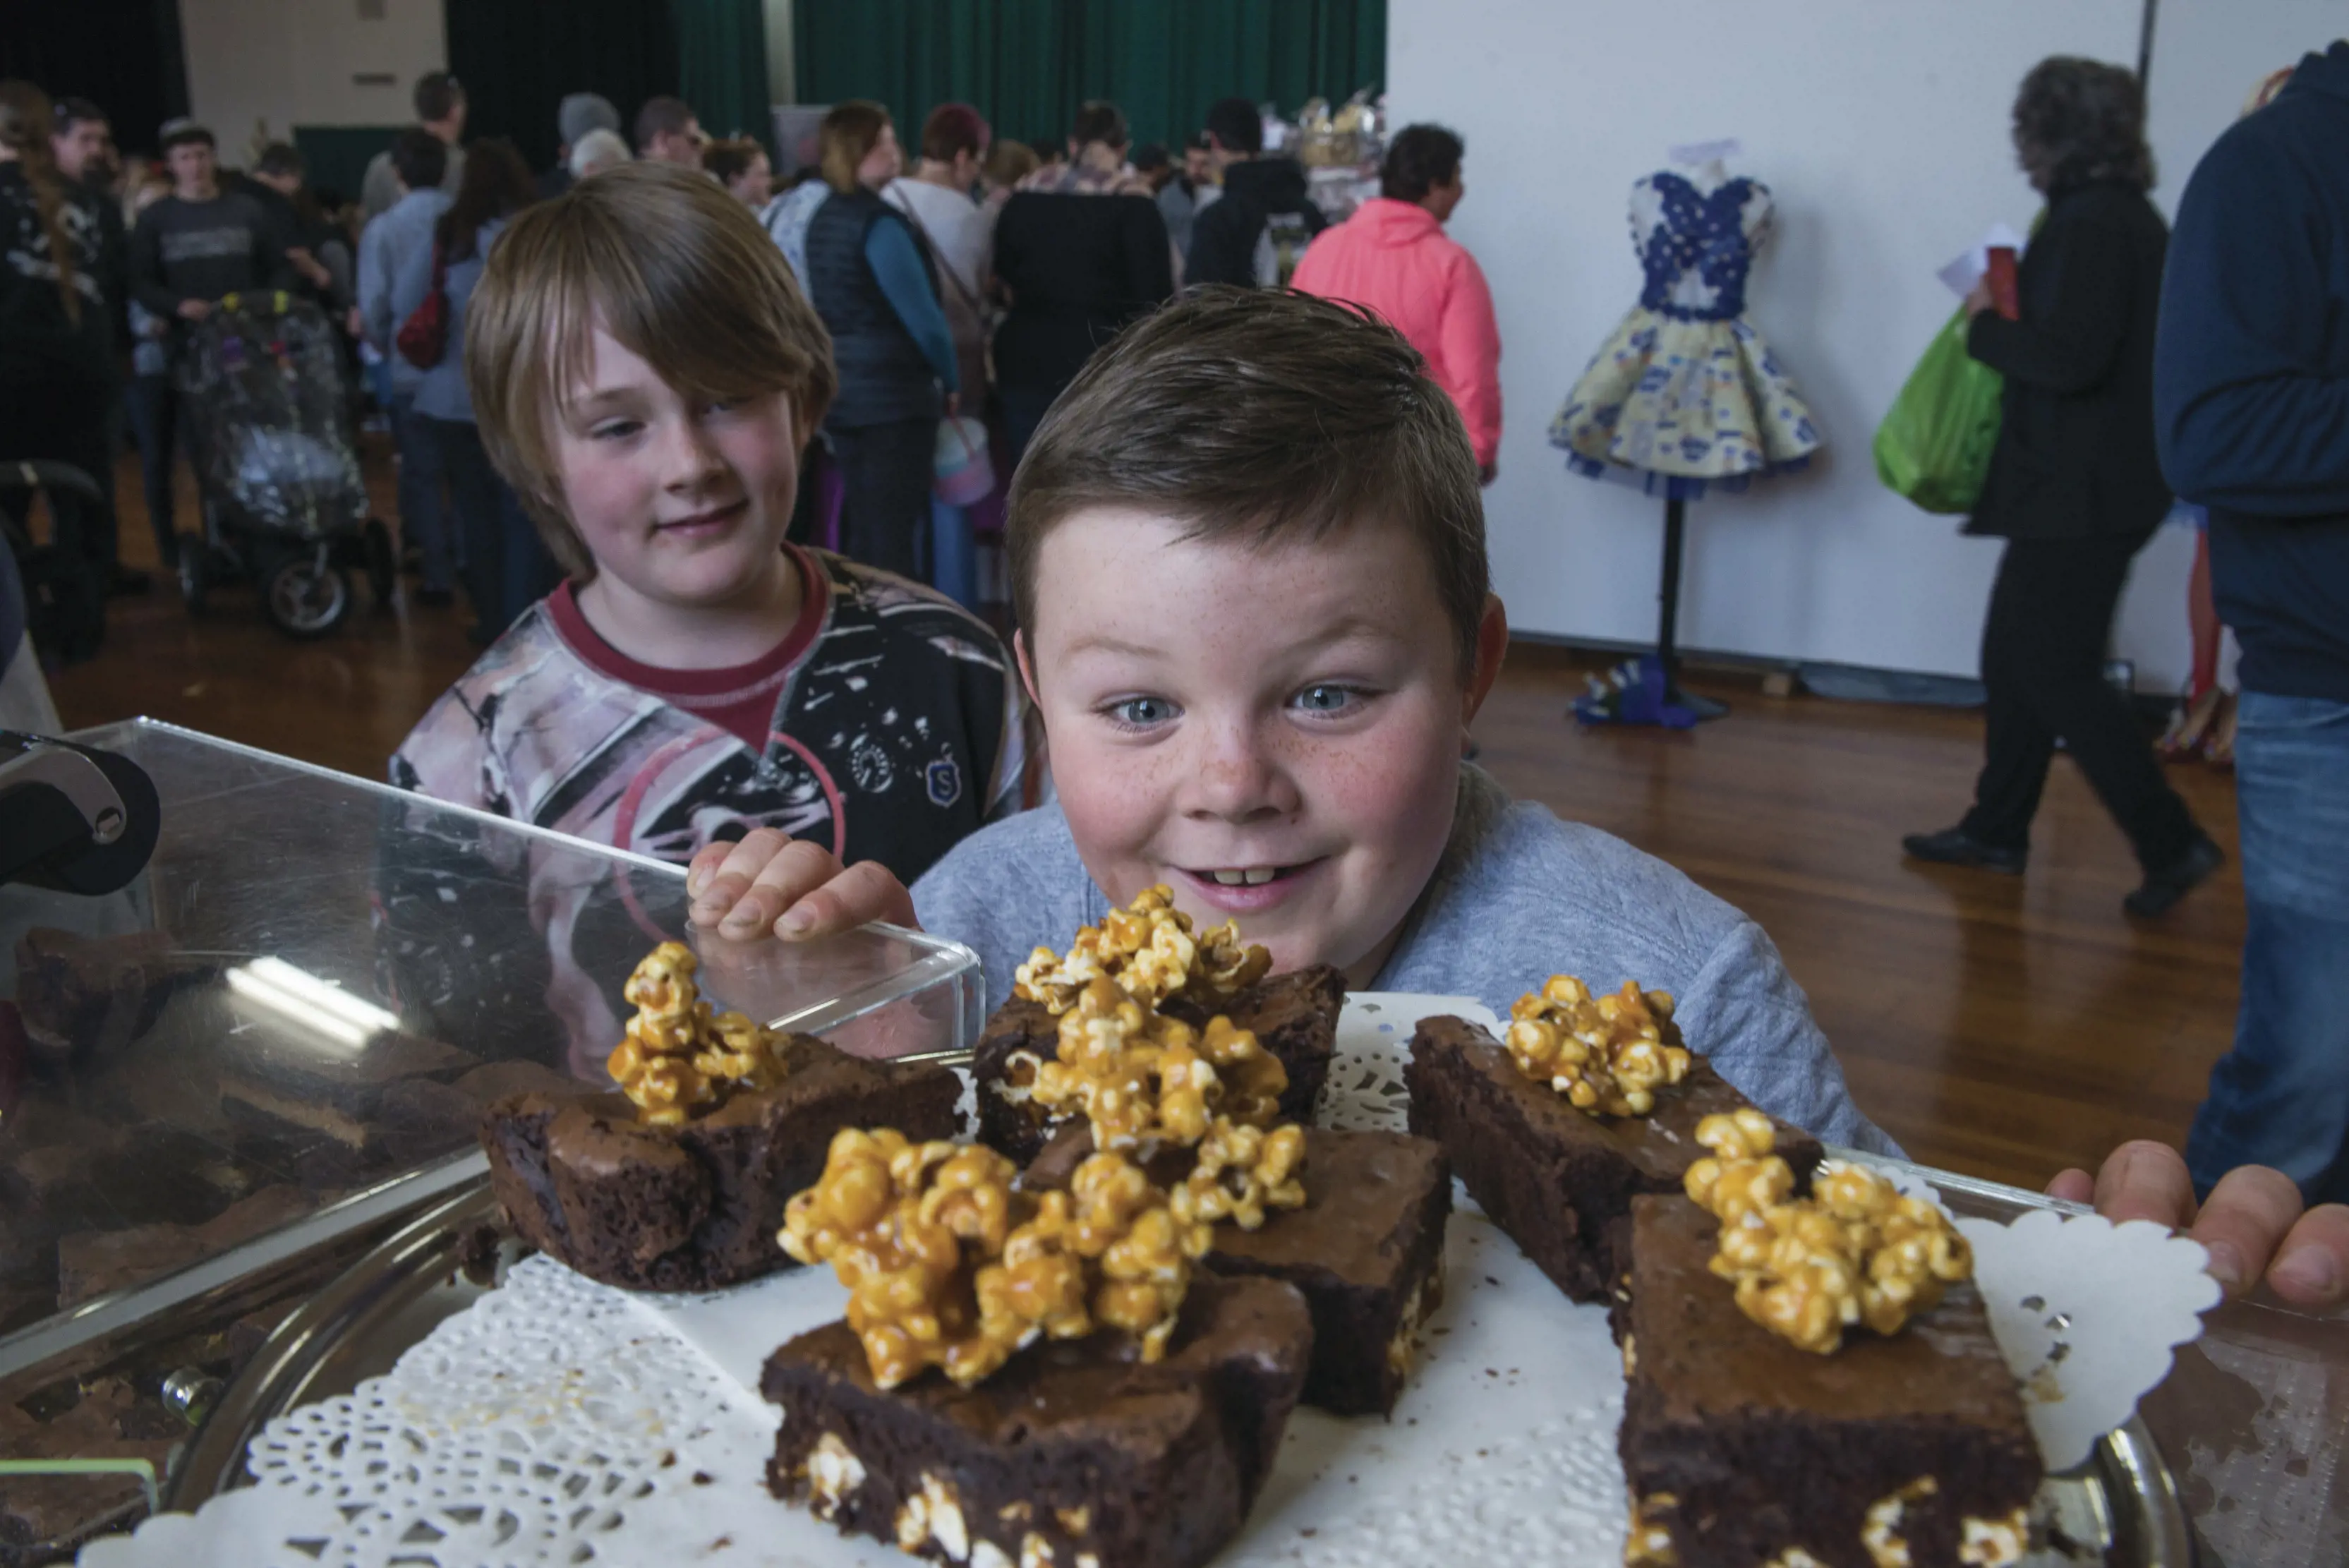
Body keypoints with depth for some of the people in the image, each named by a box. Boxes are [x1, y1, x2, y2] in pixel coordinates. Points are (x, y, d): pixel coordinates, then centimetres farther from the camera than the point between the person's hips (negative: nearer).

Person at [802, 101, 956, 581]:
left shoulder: (824, 217, 13)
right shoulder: (879, 223, -15)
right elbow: (922, 317, -17)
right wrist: (951, 381, -1)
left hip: (840, 389, 9)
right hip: (892, 395, -9)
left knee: (859, 529, 14)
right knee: (895, 535, -5)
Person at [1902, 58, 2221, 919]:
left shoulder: (2094, 223, -17)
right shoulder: (2123, 216, 14)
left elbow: (2070, 358, -25)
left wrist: (1987, 326, -10)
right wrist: (2006, 319, 8)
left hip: (2081, 494, -10)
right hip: (2081, 487, 10)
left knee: (2057, 673, -4)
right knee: (2015, 657, 16)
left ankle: (2171, 843, 3)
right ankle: (1996, 830, 26)